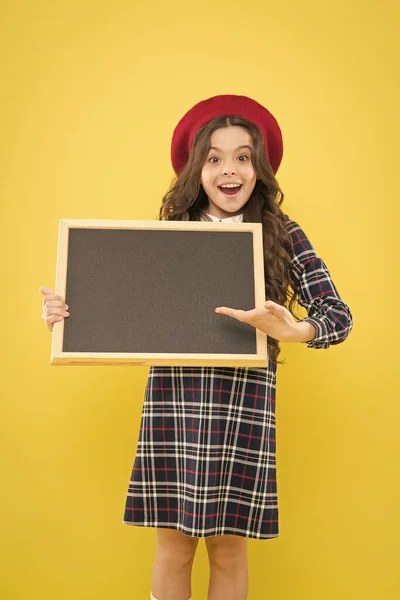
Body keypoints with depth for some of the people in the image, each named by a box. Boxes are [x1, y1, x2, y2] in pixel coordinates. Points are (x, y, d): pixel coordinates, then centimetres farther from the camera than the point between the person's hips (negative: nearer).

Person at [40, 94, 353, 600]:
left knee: (228, 547, 12)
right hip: (172, 399, 1)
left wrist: (292, 330, -25)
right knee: (173, 544, 12)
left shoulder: (283, 237, 2)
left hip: (244, 402, 0)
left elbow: (338, 315, -4)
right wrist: (65, 313, -8)